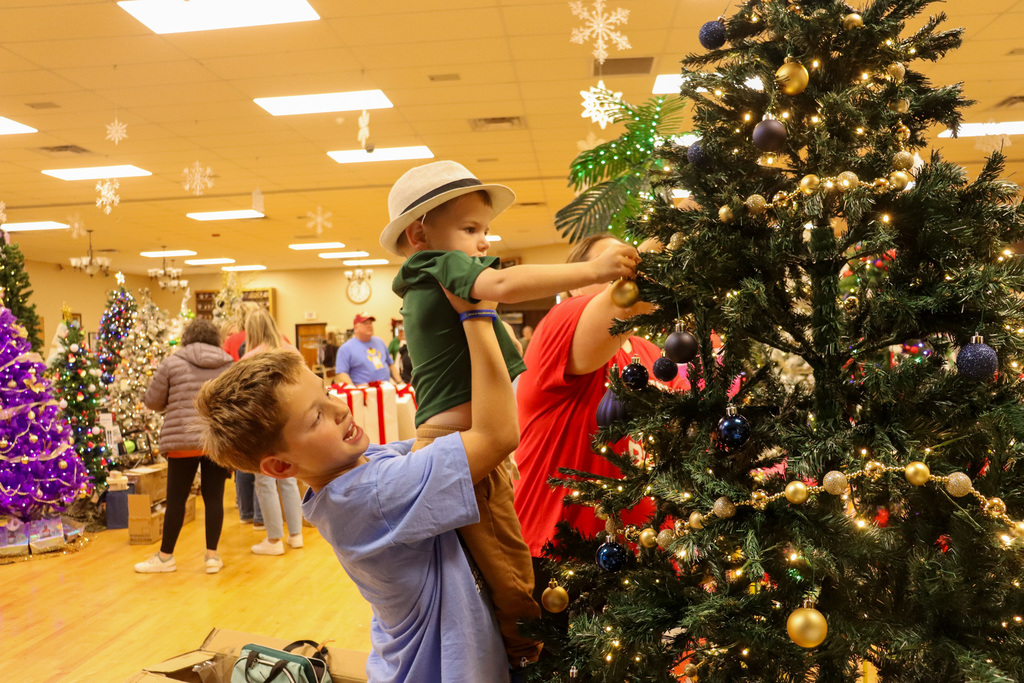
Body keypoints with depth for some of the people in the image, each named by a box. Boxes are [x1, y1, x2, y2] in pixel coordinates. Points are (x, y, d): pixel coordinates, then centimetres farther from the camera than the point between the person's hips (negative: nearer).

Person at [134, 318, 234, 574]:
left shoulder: (172, 363, 0)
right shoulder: (229, 365, 7)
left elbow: (152, 401, 5)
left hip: (183, 440, -2)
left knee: (176, 499, 6)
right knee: (214, 497, 8)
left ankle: (165, 556, 17)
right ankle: (212, 555, 12)